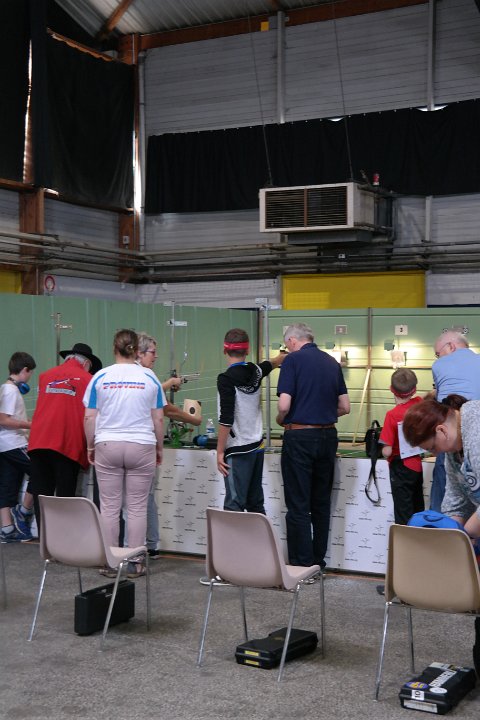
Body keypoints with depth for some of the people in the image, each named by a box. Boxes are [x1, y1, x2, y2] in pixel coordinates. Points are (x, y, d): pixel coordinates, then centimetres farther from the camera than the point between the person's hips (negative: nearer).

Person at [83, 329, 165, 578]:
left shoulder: (100, 377, 0)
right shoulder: (149, 377, 1)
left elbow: (90, 417, 2)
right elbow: (158, 419, 3)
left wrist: (90, 446, 13)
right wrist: (159, 448, 14)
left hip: (107, 446, 0)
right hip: (141, 446, 0)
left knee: (109, 507, 6)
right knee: (137, 507, 5)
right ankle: (135, 562, 7)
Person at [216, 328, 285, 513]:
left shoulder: (226, 379, -14)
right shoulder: (256, 371, 5)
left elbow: (226, 420, -18)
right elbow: (272, 363, 30)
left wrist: (220, 452, -11)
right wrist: (283, 356, 52)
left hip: (238, 451, -7)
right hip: (257, 446, 7)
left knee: (234, 505, -5)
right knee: (255, 503, 14)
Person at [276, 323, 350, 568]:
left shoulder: (293, 360, -8)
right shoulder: (332, 362, 10)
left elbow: (284, 404, -15)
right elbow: (345, 407, 11)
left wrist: (281, 420, 5)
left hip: (300, 437, -6)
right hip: (327, 436, 6)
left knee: (298, 506, 0)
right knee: (321, 503, 14)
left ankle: (301, 564, 3)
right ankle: (318, 562, 20)